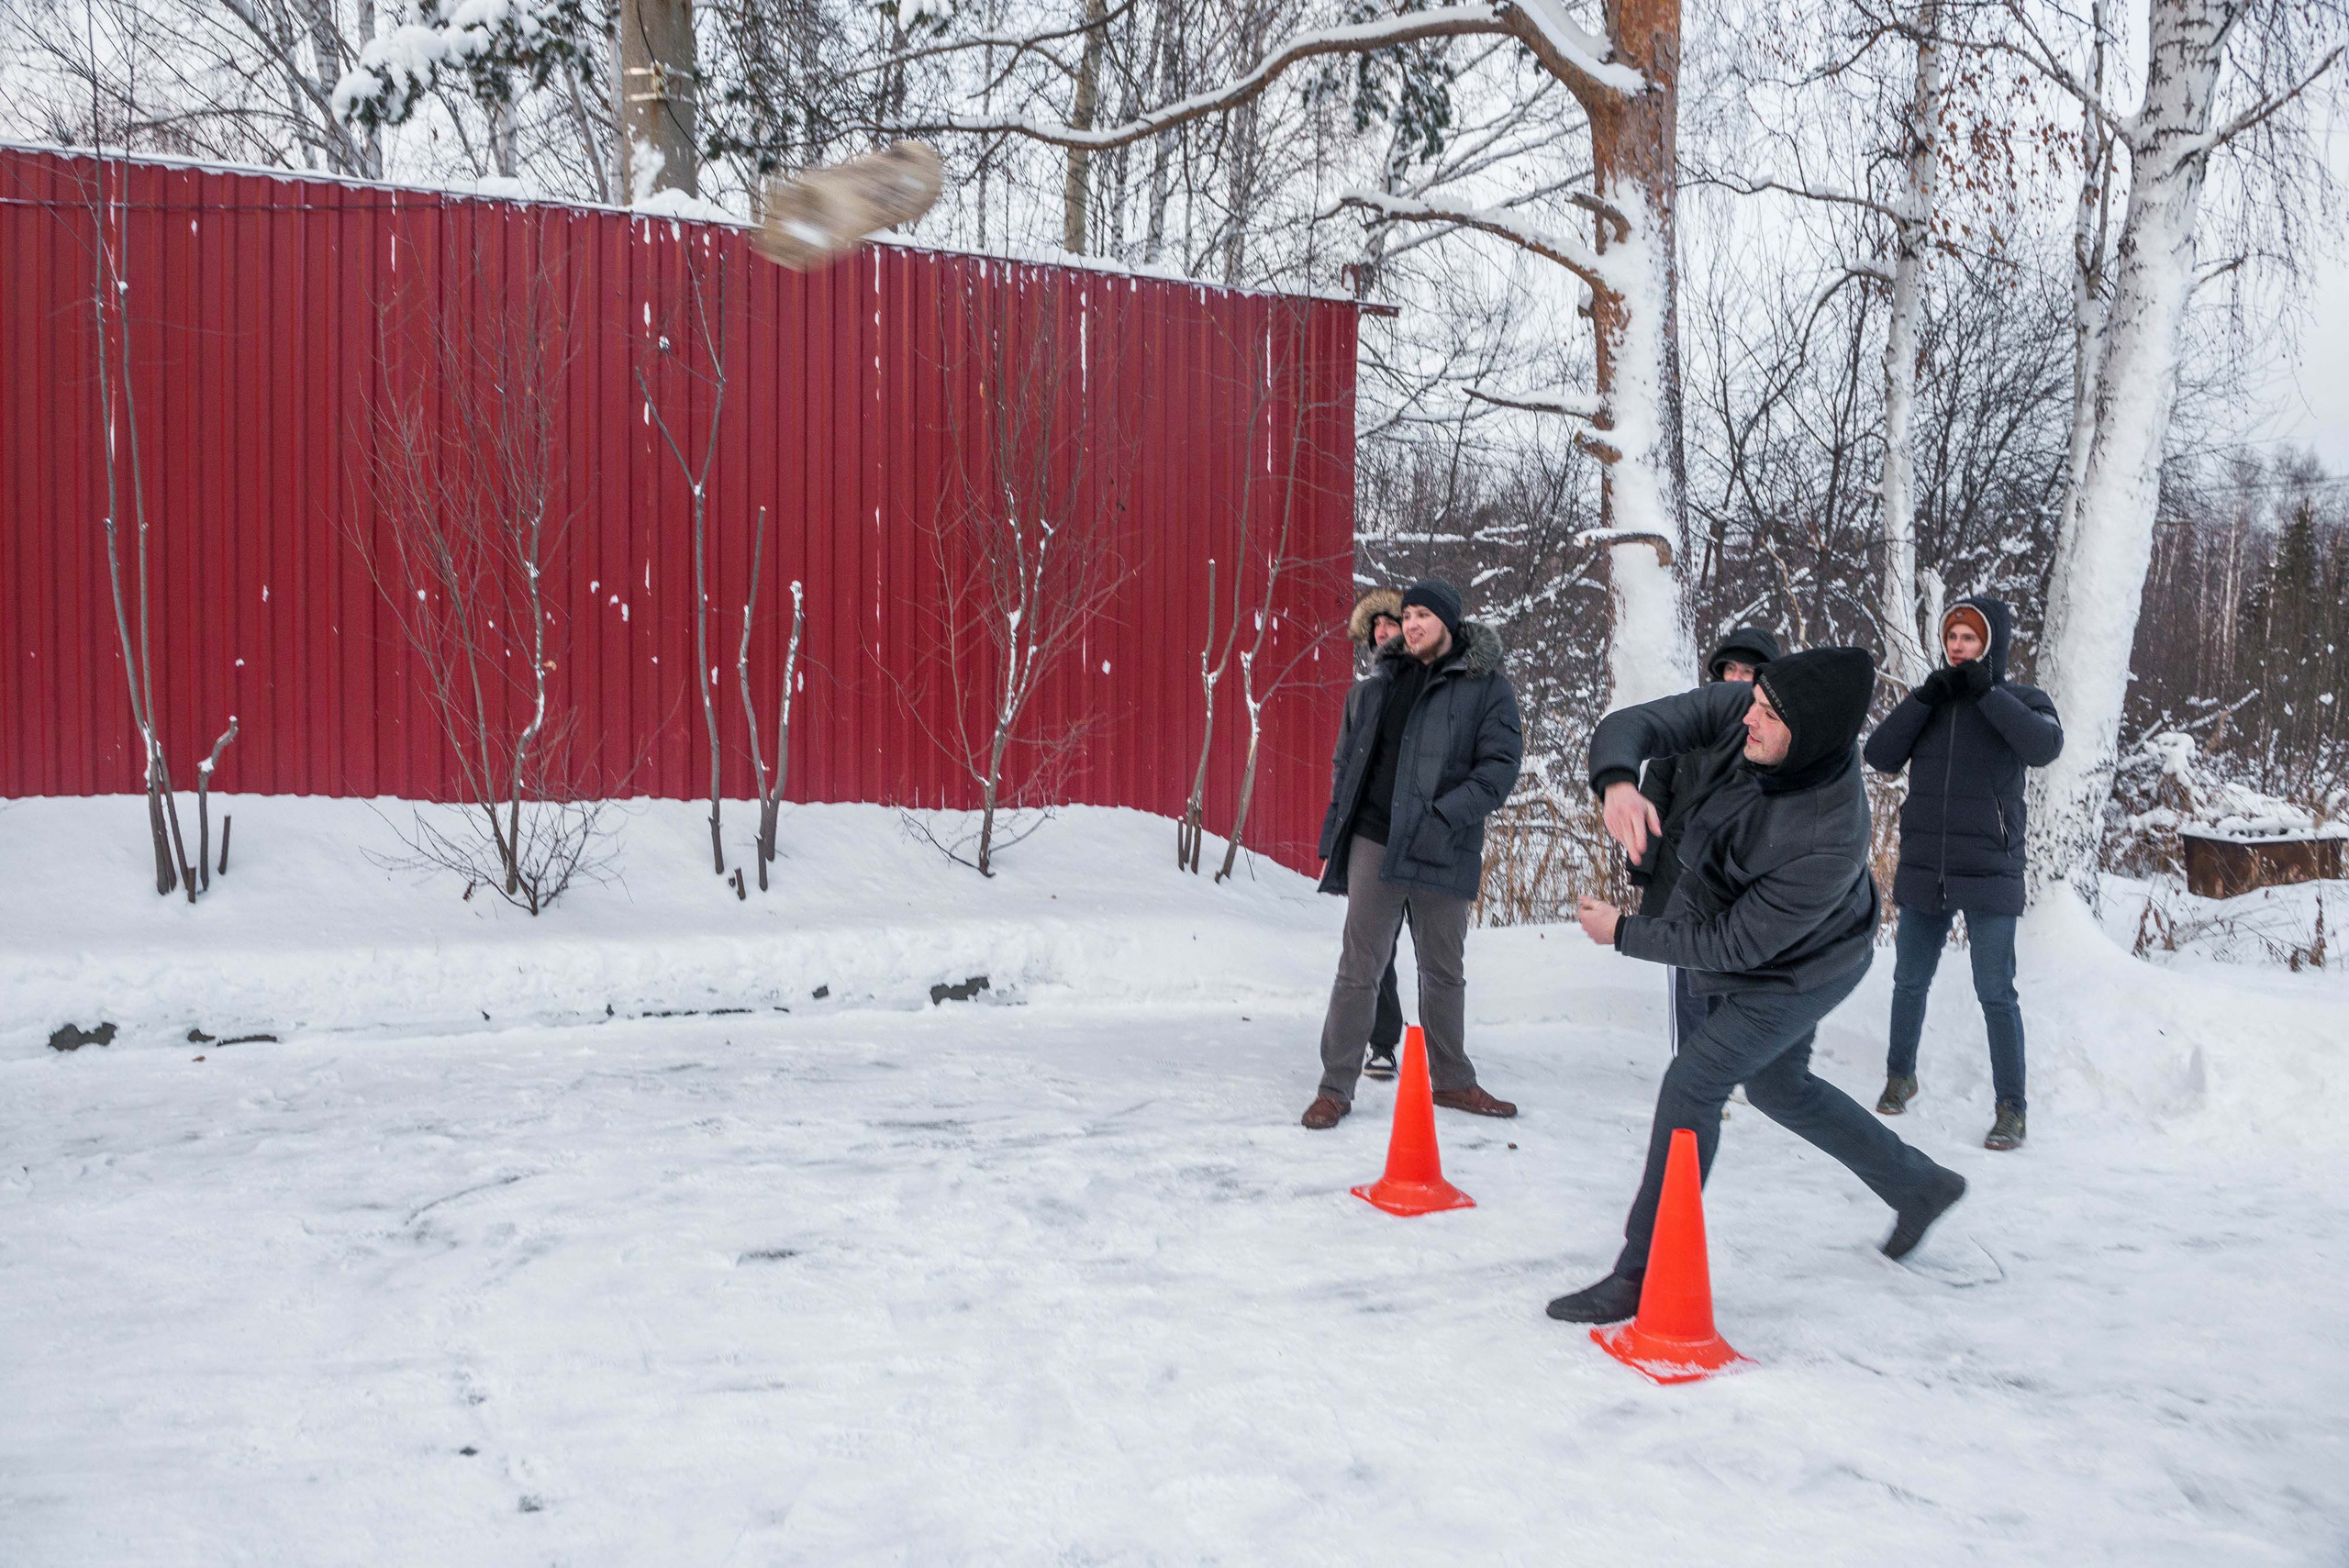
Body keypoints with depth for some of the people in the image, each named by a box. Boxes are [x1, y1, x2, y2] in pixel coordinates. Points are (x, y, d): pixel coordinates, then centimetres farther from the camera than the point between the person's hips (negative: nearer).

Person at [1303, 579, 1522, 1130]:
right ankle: (1336, 1088, 6)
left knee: (1444, 970, 13)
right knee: (1359, 967, 0)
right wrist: (1338, 823, 8)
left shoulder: (1487, 686, 0)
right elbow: (1346, 756, 18)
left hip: (1442, 851, -1)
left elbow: (1501, 765, -8)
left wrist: (1442, 817, -17)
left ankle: (1451, 1080, 28)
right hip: (1374, 841, 1)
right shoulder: (1378, 680, 10)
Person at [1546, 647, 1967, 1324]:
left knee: (1691, 1086, -13)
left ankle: (1642, 1276, -1)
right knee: (1777, 1086, 24)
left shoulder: (1829, 841, -40)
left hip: (1796, 975, -8)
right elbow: (1637, 723, -25)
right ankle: (1920, 1187, 45)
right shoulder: (1742, 710, -25)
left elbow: (1736, 945, -29)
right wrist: (1617, 780, -48)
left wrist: (1624, 933, -23)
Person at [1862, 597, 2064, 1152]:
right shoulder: (1931, 700, 8)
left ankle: (2011, 1110, 5)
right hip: (1923, 870, 4)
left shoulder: (2021, 700, 0)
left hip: (1988, 874, -3)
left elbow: (2044, 746, -22)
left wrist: (1987, 692, -20)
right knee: (1910, 983, 14)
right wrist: (1924, 699, -13)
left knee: (1996, 994, -4)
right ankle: (1900, 1076, 34)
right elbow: (1880, 755, -4)